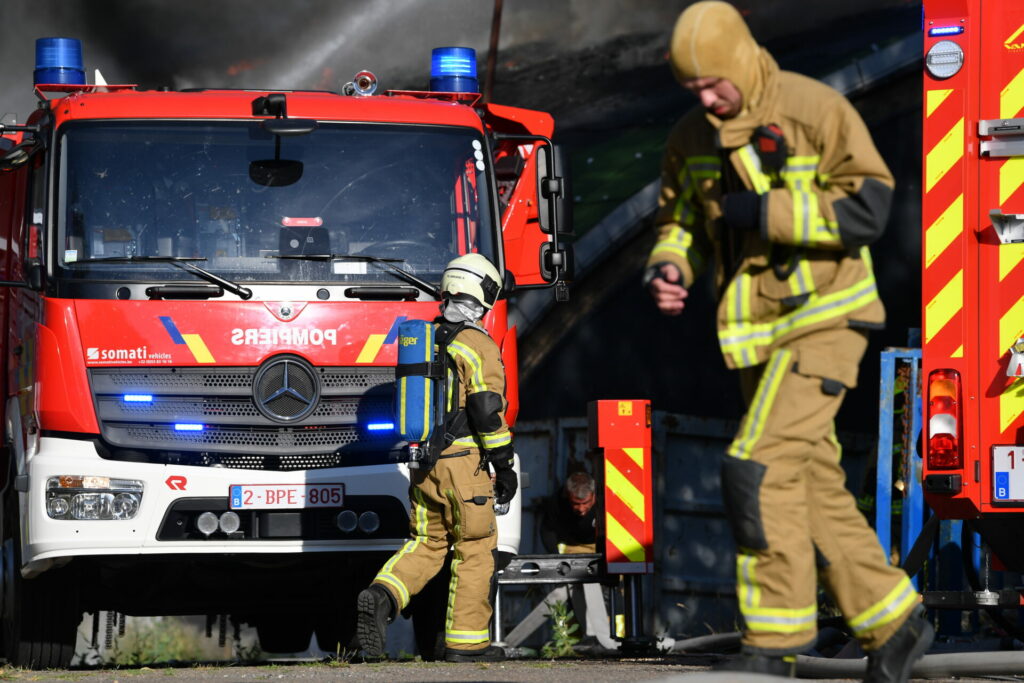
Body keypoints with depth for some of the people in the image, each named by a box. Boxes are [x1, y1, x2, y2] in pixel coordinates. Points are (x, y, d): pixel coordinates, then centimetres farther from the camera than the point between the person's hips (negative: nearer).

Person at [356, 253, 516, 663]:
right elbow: (488, 412, -16)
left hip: (423, 464, 7)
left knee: (425, 544, 13)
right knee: (473, 551, 3)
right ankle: (465, 641, 4)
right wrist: (504, 467, -9)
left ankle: (381, 597, -12)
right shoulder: (479, 347, -11)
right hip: (464, 465, -7)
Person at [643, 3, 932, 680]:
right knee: (816, 491, 9)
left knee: (759, 466, -18)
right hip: (760, 333, 7)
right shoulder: (693, 136, 6)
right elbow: (680, 219, 18)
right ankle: (894, 623, 21)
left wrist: (765, 212, -24)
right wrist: (667, 269, -5)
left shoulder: (816, 110, -14)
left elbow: (868, 207, -19)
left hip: (826, 318, -7)